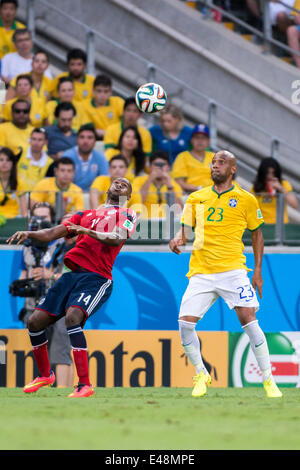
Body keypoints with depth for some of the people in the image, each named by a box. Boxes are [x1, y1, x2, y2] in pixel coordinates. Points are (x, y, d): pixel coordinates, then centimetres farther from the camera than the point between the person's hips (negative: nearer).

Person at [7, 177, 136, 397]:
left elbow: (117, 238, -13)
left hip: (96, 278, -6)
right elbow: (53, 233, 18)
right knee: (35, 321, 1)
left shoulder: (126, 214, 8)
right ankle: (45, 375, 25)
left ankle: (85, 385, -30)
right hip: (72, 275, 6)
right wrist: (29, 234, 0)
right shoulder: (87, 214, 24)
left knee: (73, 316, -31)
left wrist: (88, 231, -27)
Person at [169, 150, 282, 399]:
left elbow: (257, 233, 13)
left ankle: (269, 380, -5)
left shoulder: (245, 199, 4)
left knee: (248, 320, -16)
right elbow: (186, 229, 13)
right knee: (185, 323, -10)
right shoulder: (196, 198, 11)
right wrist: (178, 240, -11)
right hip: (201, 272, 3)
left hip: (232, 269, -3)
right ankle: (201, 375, 12)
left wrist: (258, 271, 7)